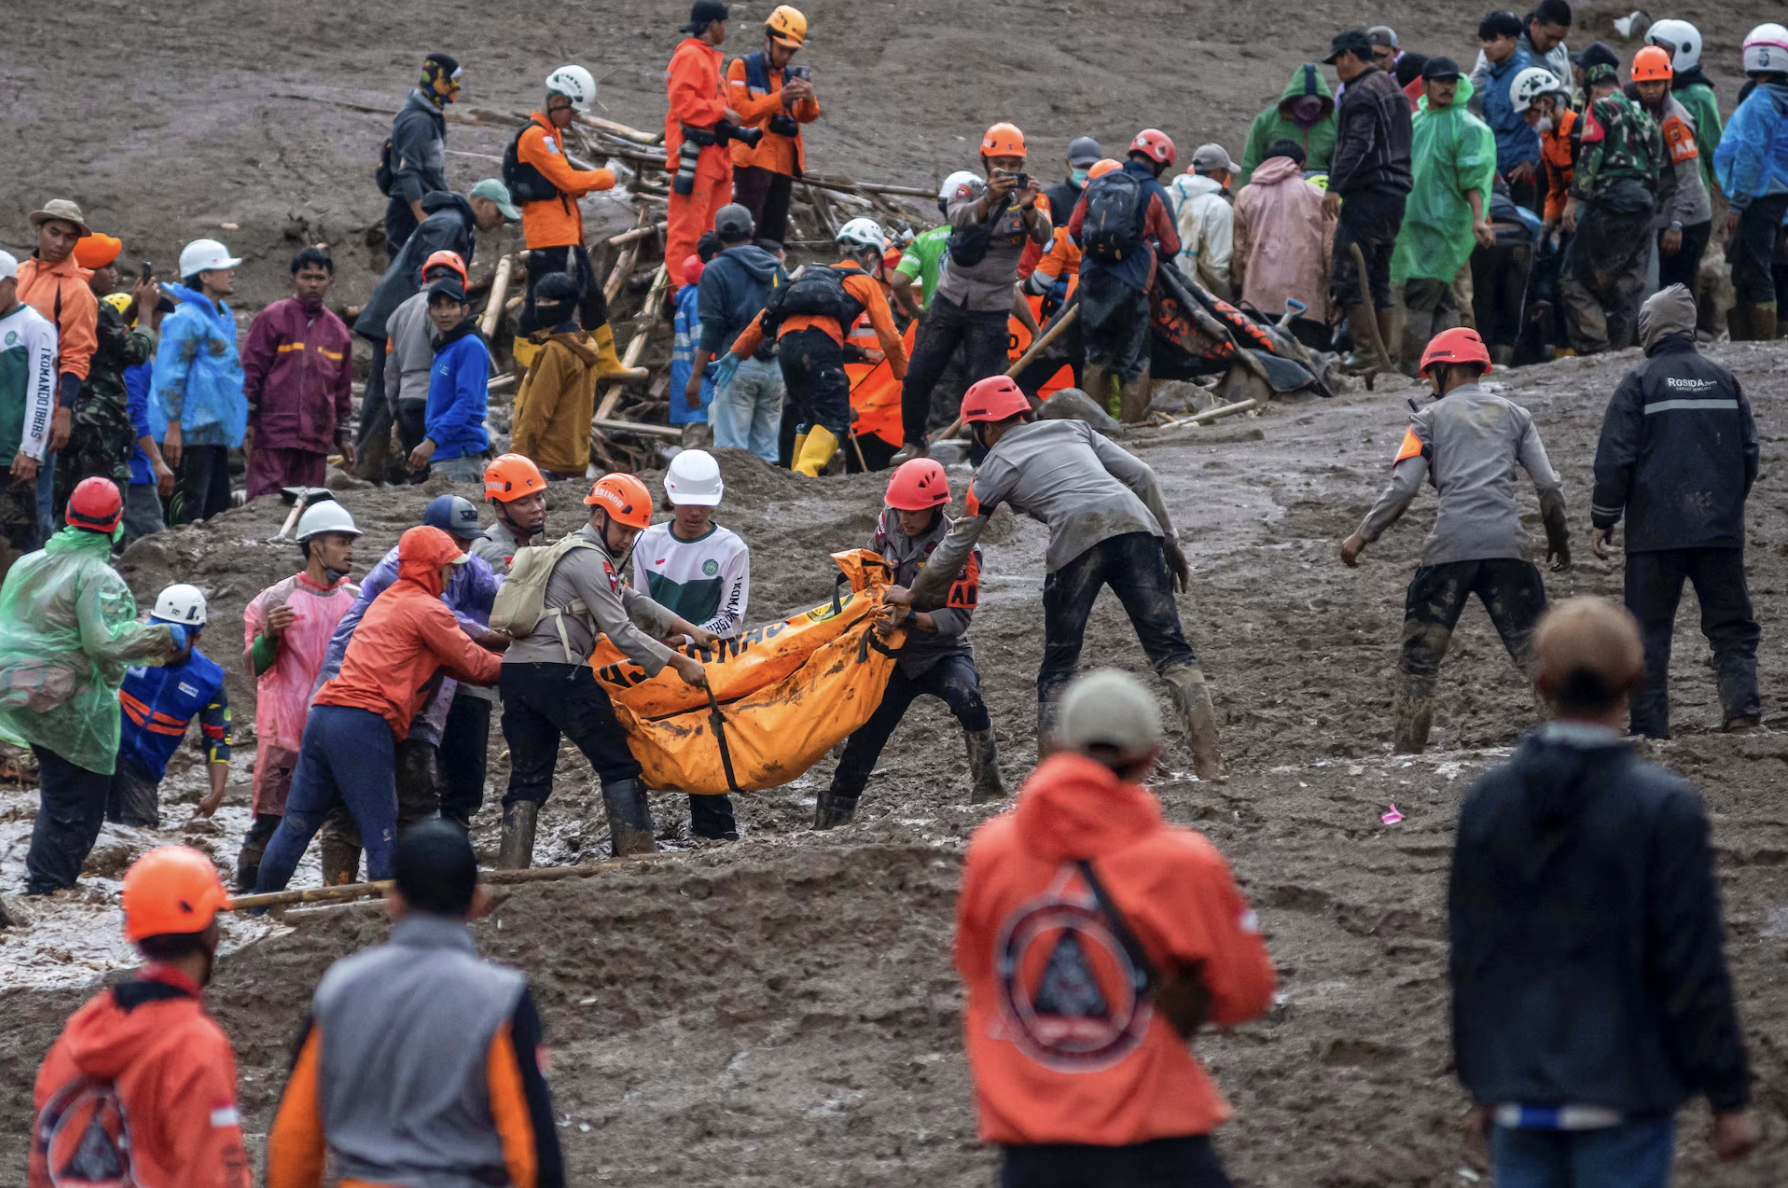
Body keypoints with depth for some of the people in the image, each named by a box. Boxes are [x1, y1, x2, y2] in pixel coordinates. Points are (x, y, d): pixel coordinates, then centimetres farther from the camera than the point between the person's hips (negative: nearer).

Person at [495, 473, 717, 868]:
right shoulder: (589, 561, -7)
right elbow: (620, 631, -11)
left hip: (515, 669, 9)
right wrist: (678, 662, -7)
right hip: (558, 671, -9)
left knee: (528, 779, 9)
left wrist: (688, 629, 25)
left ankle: (510, 870, 2)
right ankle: (636, 854, -4)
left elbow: (630, 601, 30)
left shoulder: (573, 552, 26)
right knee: (618, 764, 0)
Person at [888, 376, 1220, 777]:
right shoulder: (1073, 429, 28)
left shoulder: (994, 468, 18)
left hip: (1078, 540, -3)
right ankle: (1208, 763, -13)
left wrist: (915, 595, 38)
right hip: (1135, 524, 3)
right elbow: (1140, 476, 20)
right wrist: (1169, 540, 25)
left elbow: (959, 543, 24)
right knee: (1170, 650, 1)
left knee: (1057, 669, 10)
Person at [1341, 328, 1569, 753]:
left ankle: (1408, 750, 3)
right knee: (1535, 651, 4)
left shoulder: (1431, 418, 9)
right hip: (1507, 544, 2)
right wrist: (1559, 539, 25)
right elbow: (1549, 485, 11)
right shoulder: (1514, 414, 17)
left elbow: (1402, 489, 0)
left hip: (1450, 548, -2)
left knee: (1420, 656, 6)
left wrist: (1362, 536, 8)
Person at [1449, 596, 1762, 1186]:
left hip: (1520, 1094, 4)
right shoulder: (1665, 809, -12)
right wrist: (1730, 1098, -3)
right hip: (1621, 1092, -4)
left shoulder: (1486, 801, 0)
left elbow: (1469, 959, 6)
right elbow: (1693, 966, -11)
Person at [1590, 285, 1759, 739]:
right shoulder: (1723, 379, 7)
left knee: (1649, 630, 3)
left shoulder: (1640, 382, -5)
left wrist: (1604, 520, 2)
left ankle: (1650, 727, 0)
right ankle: (1741, 699, -12)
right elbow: (1749, 451, 11)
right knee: (1731, 624, 9)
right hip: (1719, 530, 3)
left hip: (1656, 531, -3)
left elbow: (1615, 459, -7)